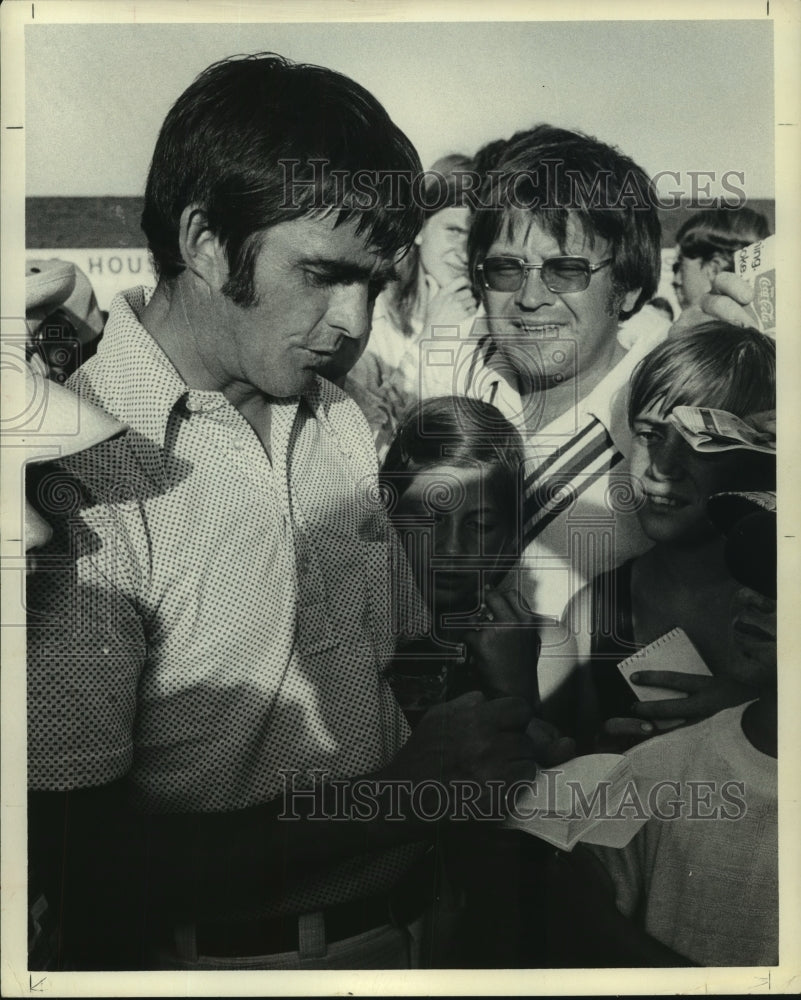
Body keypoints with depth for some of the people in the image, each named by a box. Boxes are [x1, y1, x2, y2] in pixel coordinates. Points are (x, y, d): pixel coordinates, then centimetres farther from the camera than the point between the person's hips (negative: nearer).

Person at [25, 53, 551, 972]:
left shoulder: (343, 425, 1)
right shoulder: (76, 475, -23)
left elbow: (389, 668, 5)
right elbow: (80, 861, -23)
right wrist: (401, 791, -24)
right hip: (208, 951, -6)